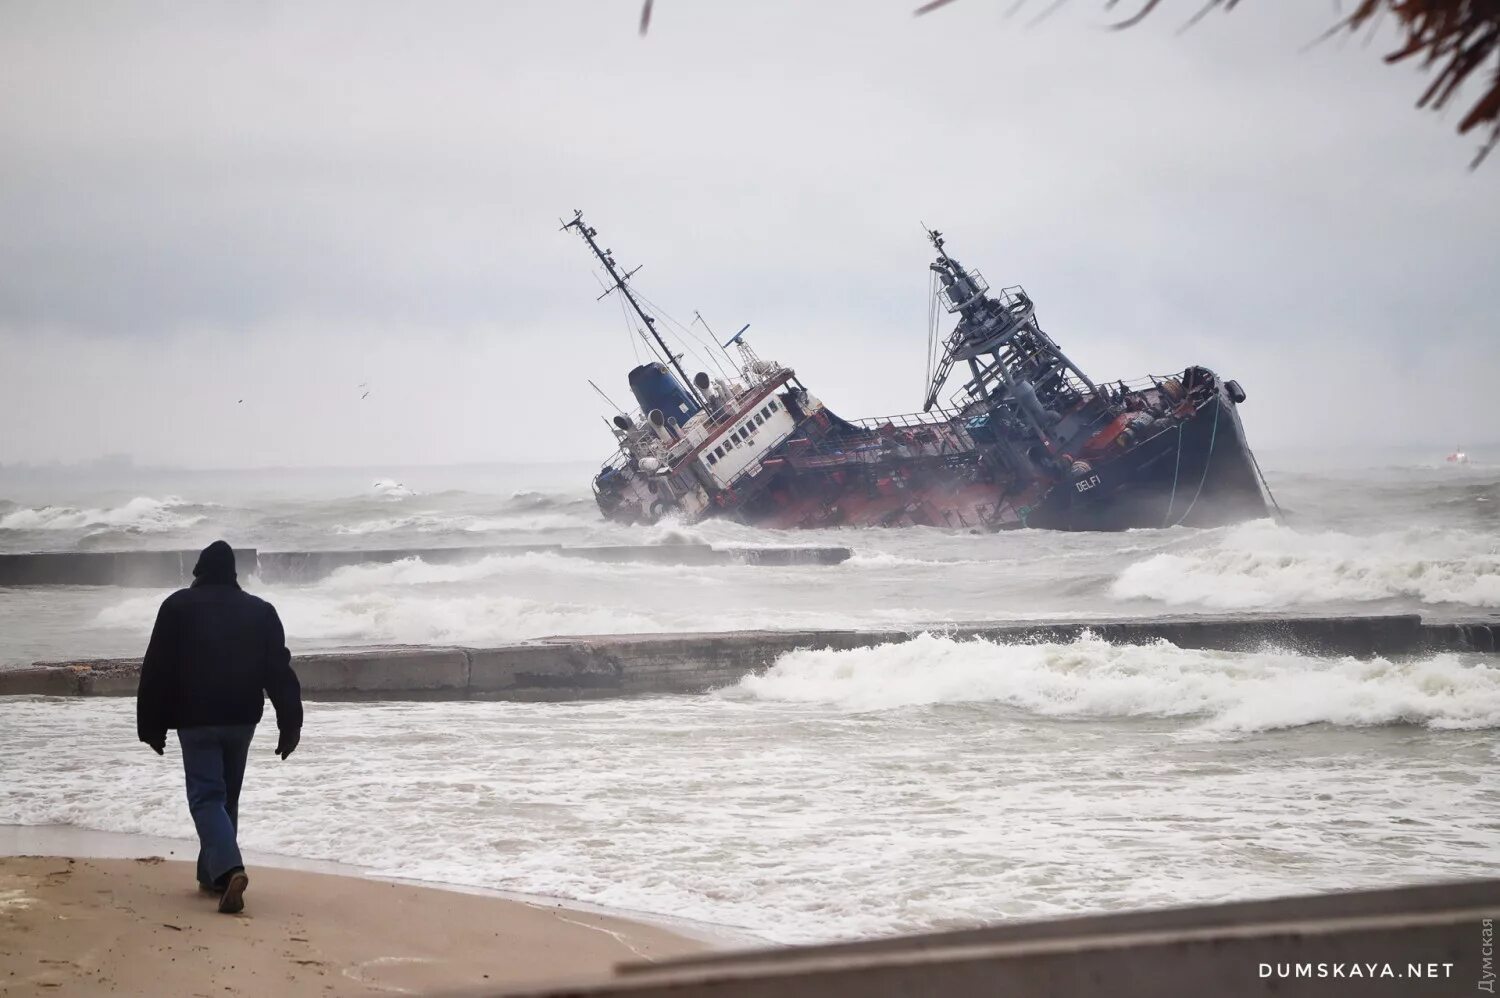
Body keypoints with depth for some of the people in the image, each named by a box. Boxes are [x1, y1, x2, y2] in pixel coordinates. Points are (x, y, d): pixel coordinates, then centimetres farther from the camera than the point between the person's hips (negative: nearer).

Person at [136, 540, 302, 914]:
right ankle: (213, 875, 21)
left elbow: (157, 670, 0)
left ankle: (228, 869, -27)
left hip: (196, 720, -3)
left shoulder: (178, 607, 1)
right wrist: (290, 725, 5)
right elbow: (279, 671, 4)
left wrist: (152, 726, 5)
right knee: (227, 797, 17)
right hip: (242, 718, 3)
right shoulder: (261, 611, 8)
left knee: (206, 798, -6)